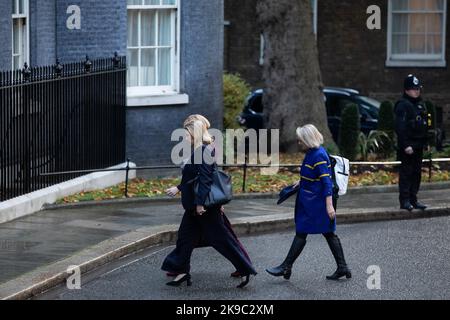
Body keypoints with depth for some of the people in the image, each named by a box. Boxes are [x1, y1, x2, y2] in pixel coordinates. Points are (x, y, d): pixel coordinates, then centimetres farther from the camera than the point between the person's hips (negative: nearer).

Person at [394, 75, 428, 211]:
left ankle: (413, 199, 16)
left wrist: (426, 143, 15)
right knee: (406, 172, -6)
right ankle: (405, 201, -3)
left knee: (417, 173, 10)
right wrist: (405, 145, -22)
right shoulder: (402, 105, -11)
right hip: (407, 145, -8)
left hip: (418, 146, 8)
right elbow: (400, 127, -17)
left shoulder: (421, 105, 16)